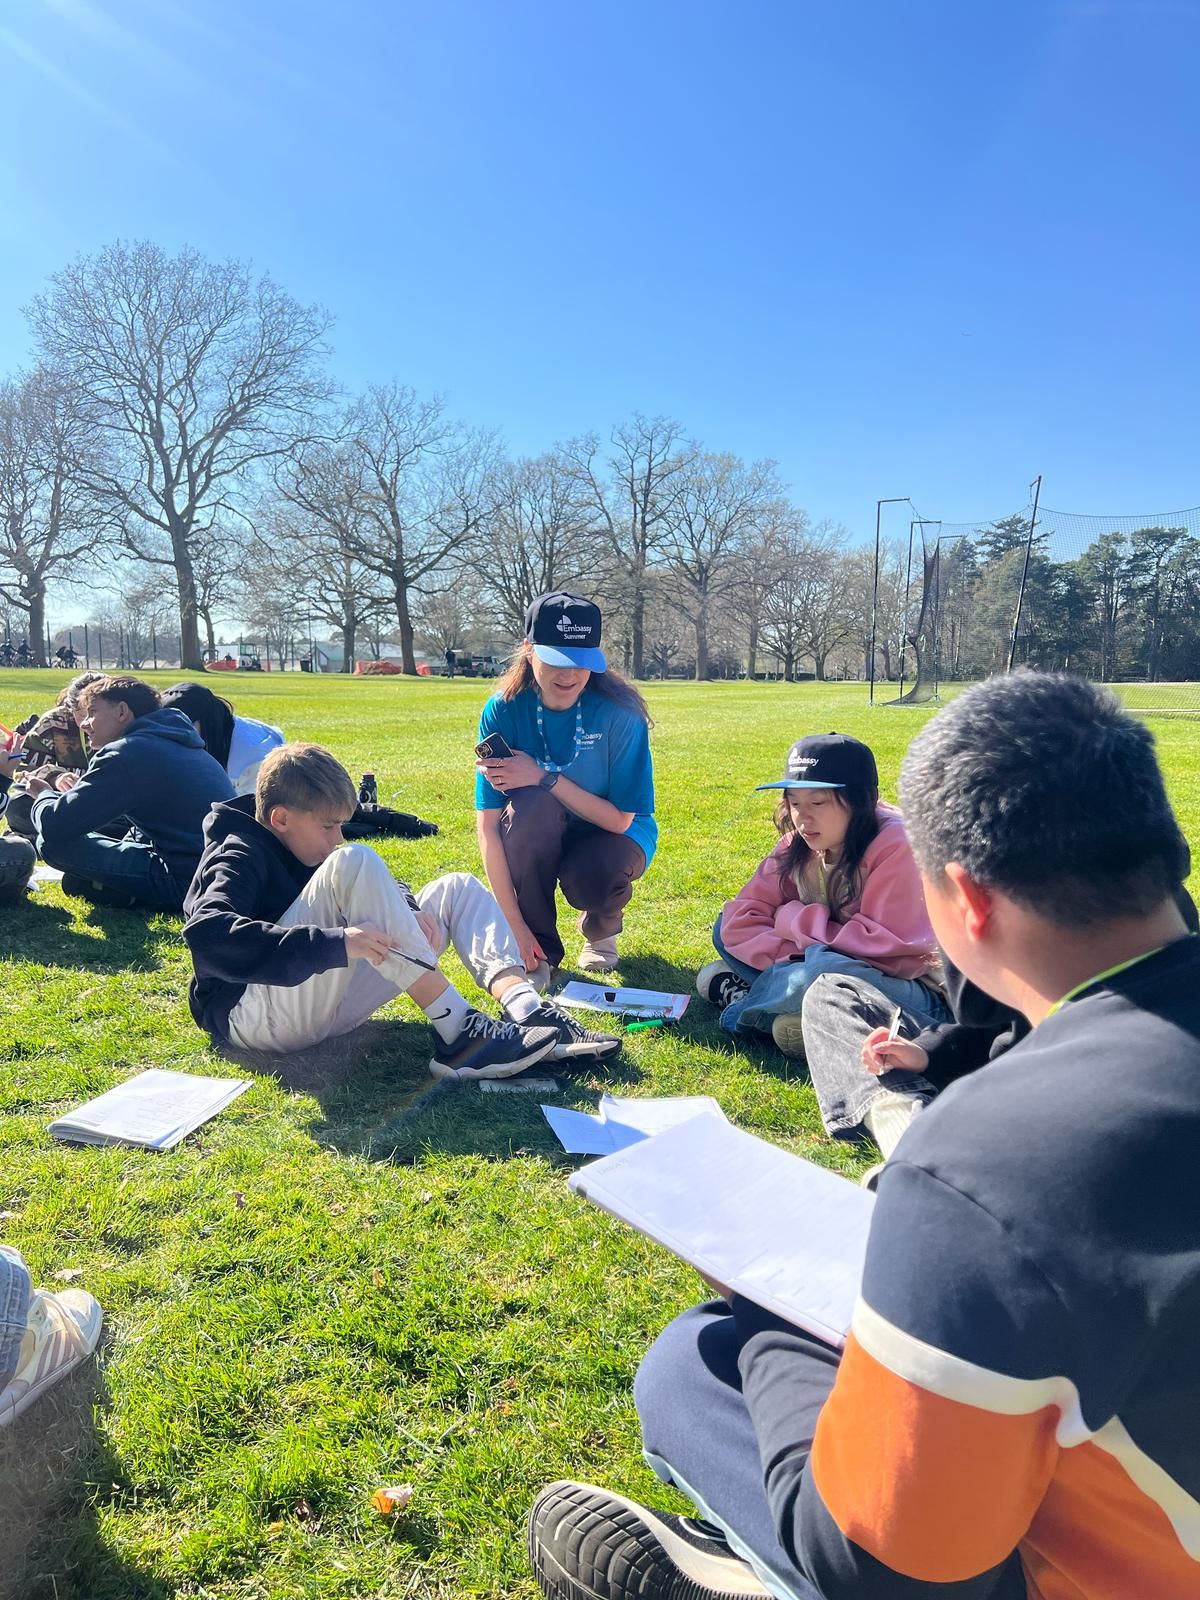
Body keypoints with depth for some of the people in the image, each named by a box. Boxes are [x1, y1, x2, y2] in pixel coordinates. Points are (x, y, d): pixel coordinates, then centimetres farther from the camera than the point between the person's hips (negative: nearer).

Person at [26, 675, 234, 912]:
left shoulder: (125, 753, -8)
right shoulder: (176, 743, 19)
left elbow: (54, 826, -8)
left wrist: (43, 796, 15)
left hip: (187, 883, -9)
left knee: (54, 843, -3)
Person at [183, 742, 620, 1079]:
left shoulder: (297, 850, 18)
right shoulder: (239, 858, -8)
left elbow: (379, 892, 20)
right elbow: (206, 935, -28)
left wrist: (410, 910, -6)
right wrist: (334, 944, -35)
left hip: (324, 1002, 9)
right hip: (249, 1013, -9)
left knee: (456, 889, 4)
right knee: (354, 864, -29)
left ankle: (527, 1009, -23)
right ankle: (457, 1032, -30)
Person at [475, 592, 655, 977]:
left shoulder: (619, 712, -22)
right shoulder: (504, 710, -18)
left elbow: (620, 819, -18)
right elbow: (488, 827, -19)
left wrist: (545, 779, -30)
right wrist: (514, 926, -23)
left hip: (611, 834, -1)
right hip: (538, 842, 1)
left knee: (591, 879, -35)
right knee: (531, 805, -33)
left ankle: (601, 928, 6)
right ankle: (538, 950, -12)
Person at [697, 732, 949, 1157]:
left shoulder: (895, 844, -19)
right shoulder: (798, 846, -1)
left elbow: (887, 945, -24)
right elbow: (738, 922, -7)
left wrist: (794, 920, -15)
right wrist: (799, 960, -24)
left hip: (914, 993, -6)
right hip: (837, 971, 7)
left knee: (828, 983, -37)